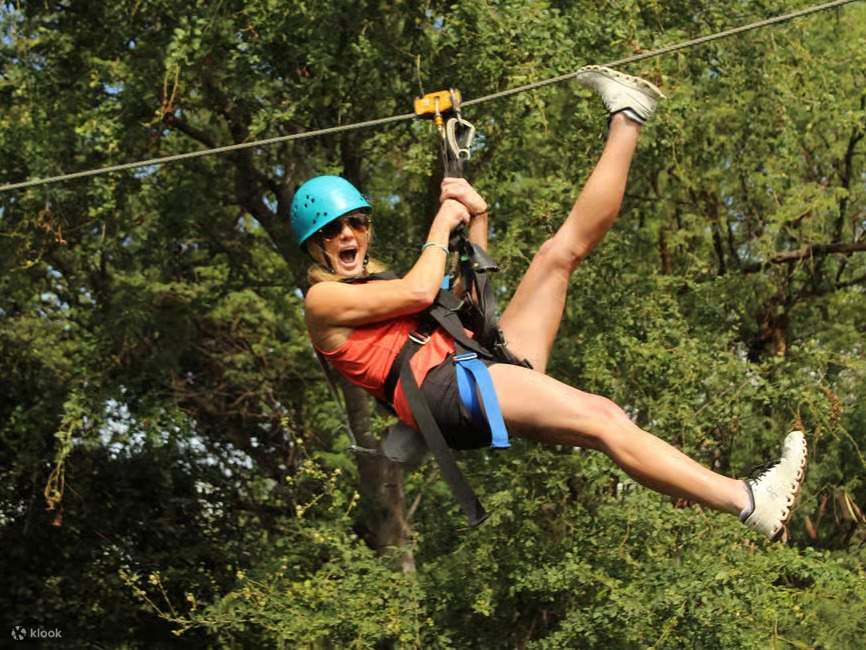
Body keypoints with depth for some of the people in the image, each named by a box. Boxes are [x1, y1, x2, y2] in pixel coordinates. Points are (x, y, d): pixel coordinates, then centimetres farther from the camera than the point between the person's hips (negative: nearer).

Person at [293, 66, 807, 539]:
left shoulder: (376, 279, 31)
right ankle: (748, 502, -36)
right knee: (605, 422, -27)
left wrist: (475, 217, 23)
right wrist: (441, 226, 7)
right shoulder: (323, 300, 5)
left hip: (477, 363, 9)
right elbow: (419, 291, -9)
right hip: (444, 388, -9)